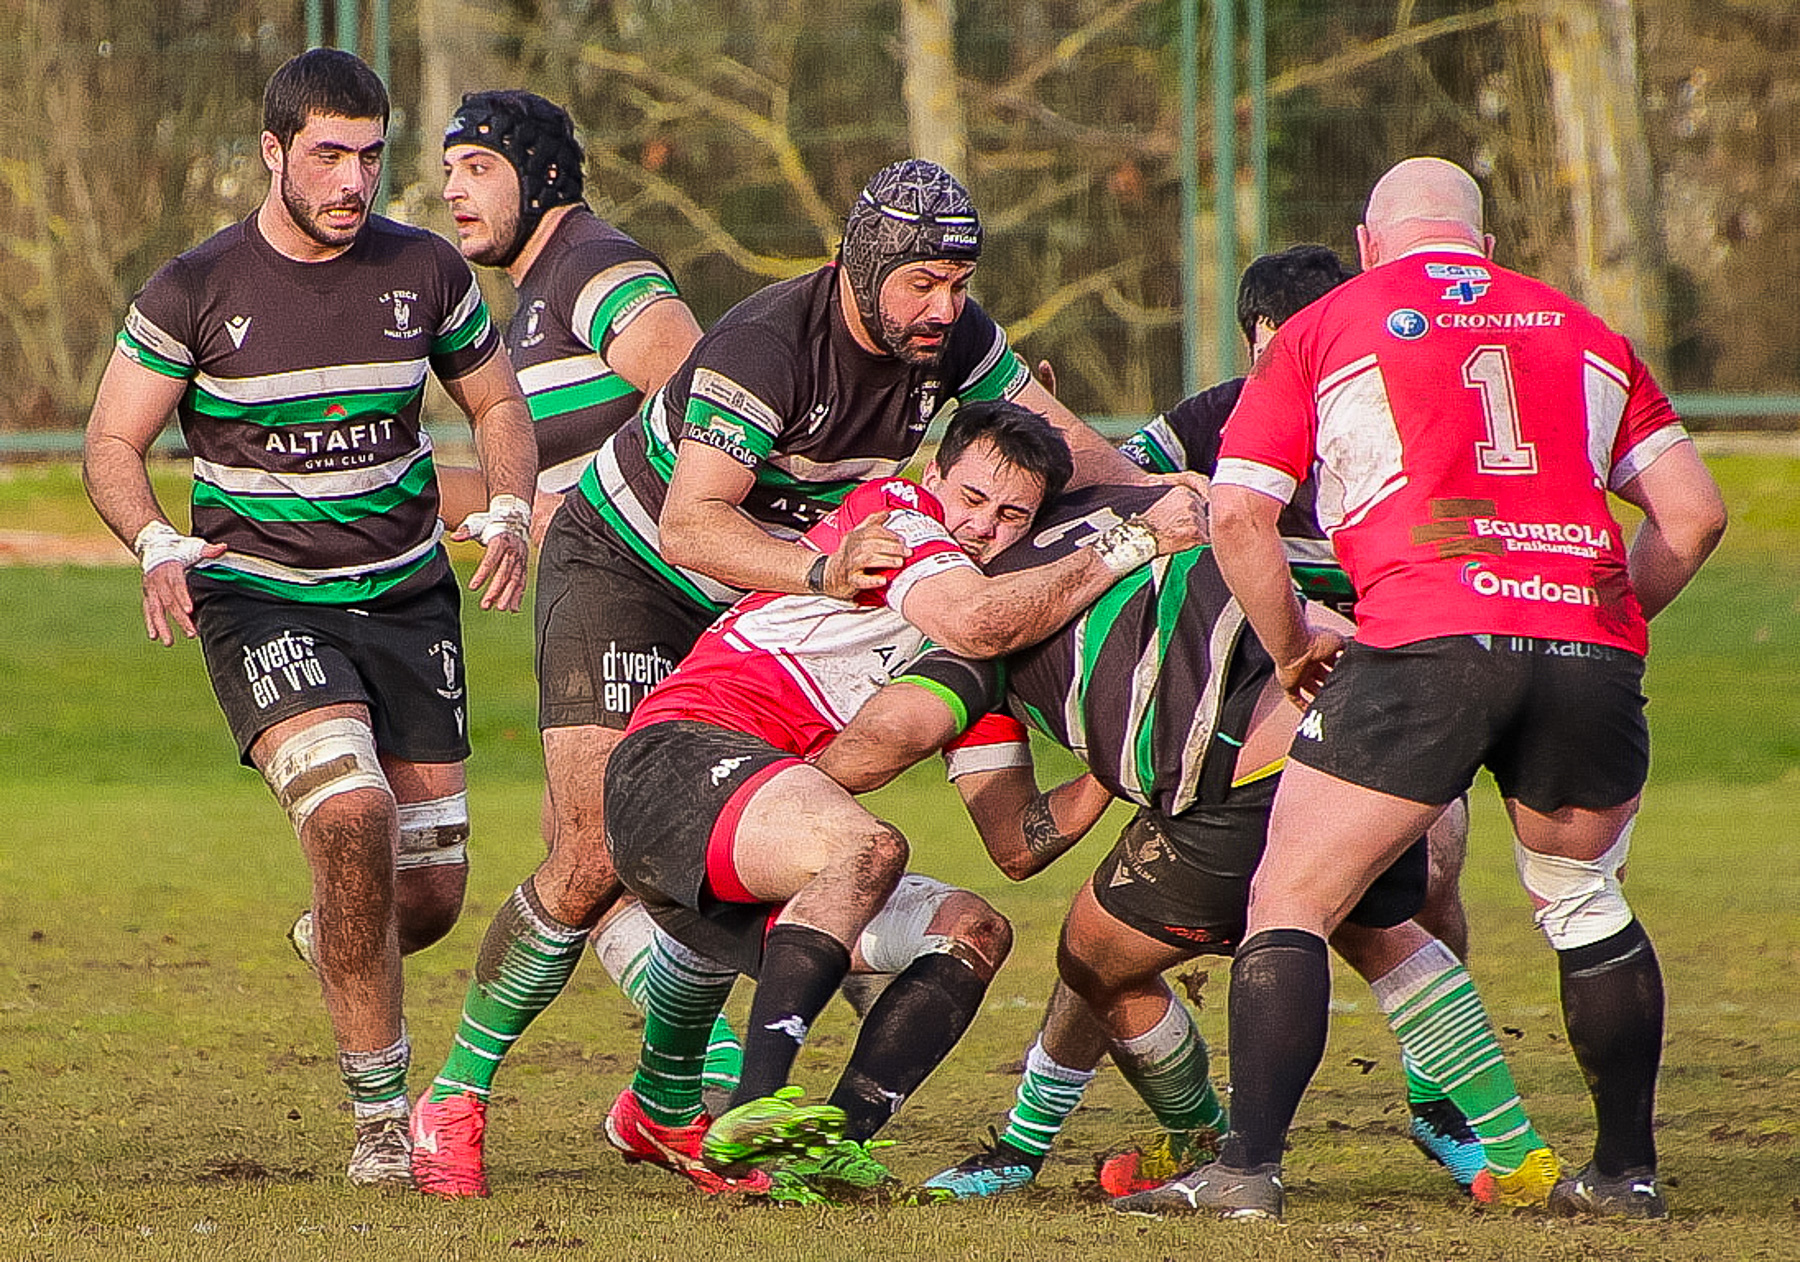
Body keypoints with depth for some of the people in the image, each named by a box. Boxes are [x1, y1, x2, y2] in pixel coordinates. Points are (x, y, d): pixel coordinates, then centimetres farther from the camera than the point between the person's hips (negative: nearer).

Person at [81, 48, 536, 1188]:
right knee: (351, 813, -28)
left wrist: (510, 514, -4)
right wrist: (157, 544, -19)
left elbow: (497, 402, 15)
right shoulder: (196, 290, -7)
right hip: (260, 597, -3)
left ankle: (332, 945, 41)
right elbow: (114, 445, 1)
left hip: (407, 593, 3)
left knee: (430, 897, 0)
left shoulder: (426, 271, 1)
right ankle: (382, 1113, -16)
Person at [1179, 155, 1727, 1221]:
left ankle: (1250, 1168, -6)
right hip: (1591, 653, 3)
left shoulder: (1321, 331, 14)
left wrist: (1293, 650, 19)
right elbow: (1694, 512, 17)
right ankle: (1628, 1170, 27)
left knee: (1290, 904, 5)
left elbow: (1238, 514, 6)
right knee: (1583, 899, 26)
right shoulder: (1582, 330, 22)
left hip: (1426, 648, -3)